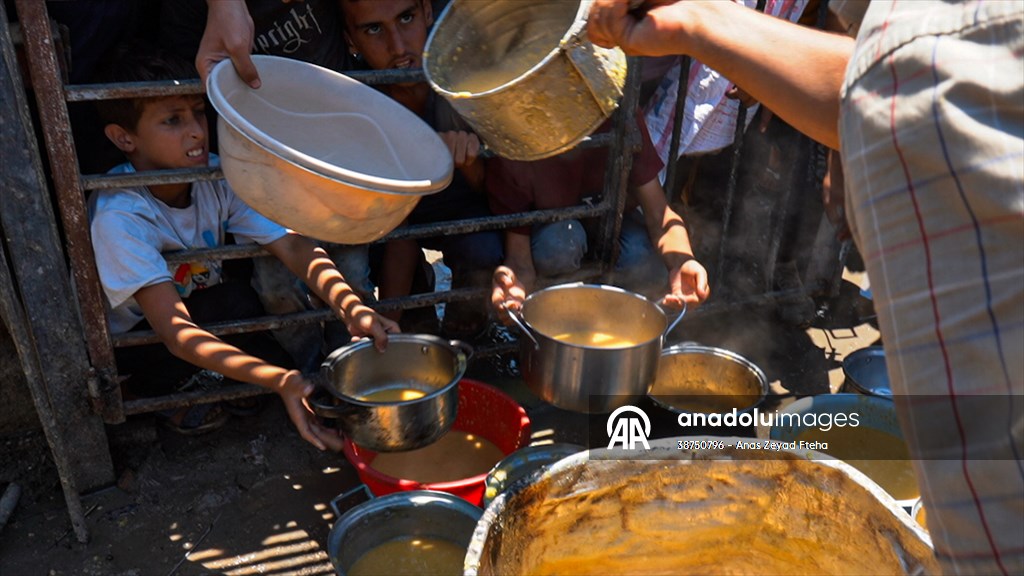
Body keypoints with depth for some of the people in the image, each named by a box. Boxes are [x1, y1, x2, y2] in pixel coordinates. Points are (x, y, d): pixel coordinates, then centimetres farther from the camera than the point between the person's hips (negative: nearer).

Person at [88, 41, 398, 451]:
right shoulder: (119, 216, -31)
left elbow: (293, 247, -26)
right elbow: (175, 330, -39)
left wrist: (350, 307, -46)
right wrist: (280, 380, -53)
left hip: (207, 315, 6)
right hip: (135, 346, -6)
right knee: (237, 302, -29)